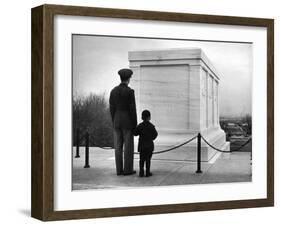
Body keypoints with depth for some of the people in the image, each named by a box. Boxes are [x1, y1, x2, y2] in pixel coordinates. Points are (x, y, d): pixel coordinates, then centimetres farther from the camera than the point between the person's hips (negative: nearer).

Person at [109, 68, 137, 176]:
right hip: (127, 121, -5)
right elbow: (132, 109, -12)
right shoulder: (130, 91, -12)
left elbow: (112, 108, 6)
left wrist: (114, 123, 14)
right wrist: (135, 124, -5)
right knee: (128, 146, 1)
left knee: (118, 146, 7)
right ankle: (128, 169, 2)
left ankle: (119, 170, 8)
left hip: (117, 122, 5)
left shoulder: (113, 91, 4)